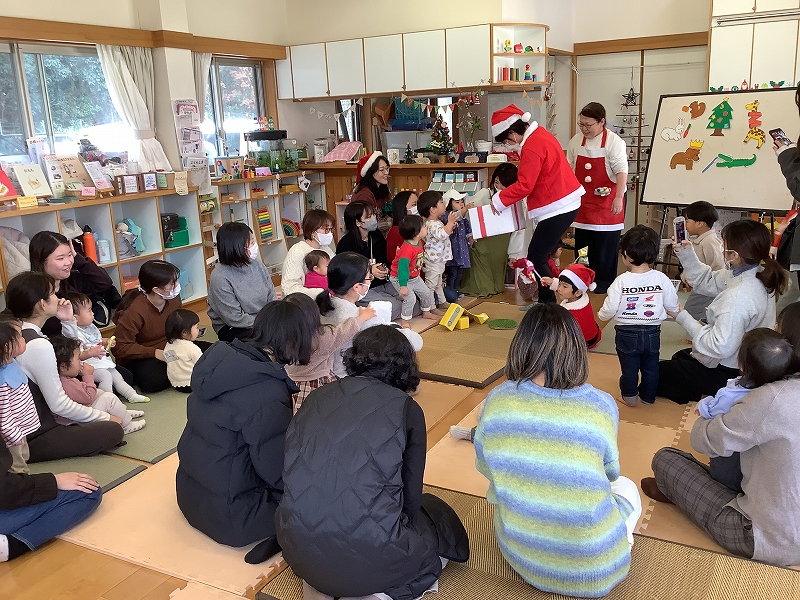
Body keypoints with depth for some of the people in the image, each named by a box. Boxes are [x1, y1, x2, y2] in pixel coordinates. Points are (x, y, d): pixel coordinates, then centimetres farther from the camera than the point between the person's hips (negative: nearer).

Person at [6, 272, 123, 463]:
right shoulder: (38, 345, -24)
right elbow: (59, 404, -21)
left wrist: (68, 321, 5)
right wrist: (105, 417, -10)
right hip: (30, 442, -9)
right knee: (113, 430, -11)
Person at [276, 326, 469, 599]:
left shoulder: (315, 398, 7)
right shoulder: (406, 409, -3)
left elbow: (291, 472, 14)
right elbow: (411, 497, 1)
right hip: (367, 559, -5)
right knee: (438, 515, 24)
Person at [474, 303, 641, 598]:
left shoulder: (497, 400, -13)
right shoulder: (602, 406, -17)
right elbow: (609, 472, 4)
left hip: (519, 552, 2)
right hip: (593, 566, -1)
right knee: (626, 487, 29)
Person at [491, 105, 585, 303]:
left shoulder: (532, 147, -20)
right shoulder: (541, 134, 11)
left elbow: (524, 185, -20)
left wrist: (499, 200, -8)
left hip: (557, 208, -10)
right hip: (565, 203, 10)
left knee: (536, 258, -5)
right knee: (540, 256, 15)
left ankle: (549, 303, 1)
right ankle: (547, 299, 22)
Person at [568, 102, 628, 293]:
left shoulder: (614, 142, -12)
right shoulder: (576, 141, 4)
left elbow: (621, 170, -18)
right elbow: (569, 169, 13)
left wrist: (619, 198, -27)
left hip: (607, 201, -5)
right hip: (583, 201, 5)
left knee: (606, 245, 1)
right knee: (582, 243, 10)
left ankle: (604, 284, 11)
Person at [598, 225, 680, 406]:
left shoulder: (621, 281, -19)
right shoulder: (661, 279, -11)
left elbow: (609, 310, -14)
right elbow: (672, 306, -1)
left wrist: (601, 315, 8)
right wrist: (676, 310, 23)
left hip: (627, 334, -3)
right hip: (652, 332, 3)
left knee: (629, 367, 14)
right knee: (650, 366, 20)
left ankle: (629, 396, 29)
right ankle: (648, 396, 34)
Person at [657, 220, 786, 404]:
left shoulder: (738, 297, -36)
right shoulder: (755, 275, -7)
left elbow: (720, 348, -34)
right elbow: (707, 282, 5)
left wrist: (683, 318, -25)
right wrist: (686, 254, -5)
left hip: (726, 373, -10)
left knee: (657, 371, 6)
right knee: (679, 357, 32)